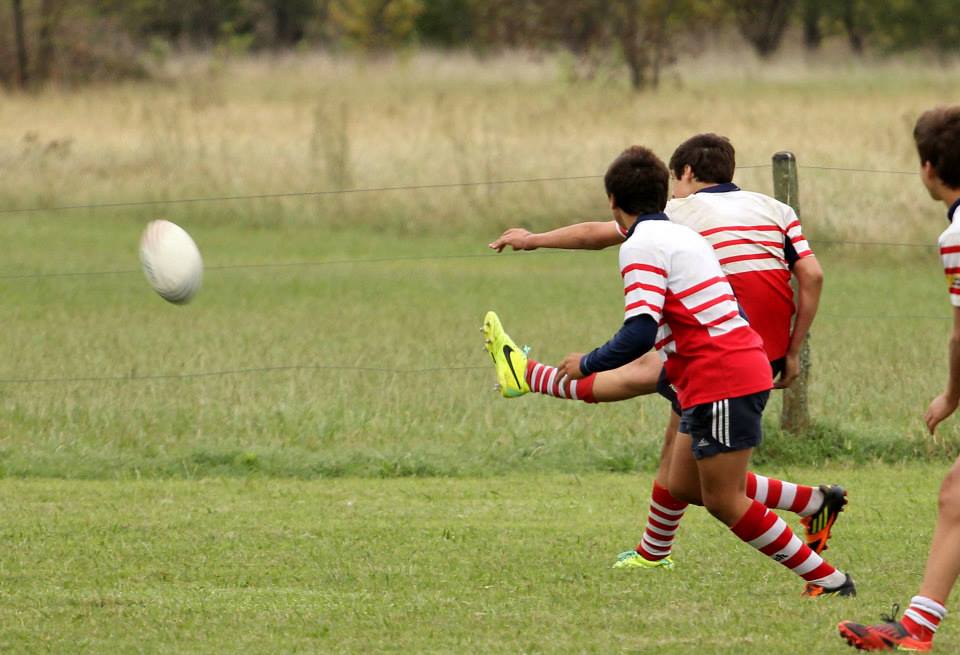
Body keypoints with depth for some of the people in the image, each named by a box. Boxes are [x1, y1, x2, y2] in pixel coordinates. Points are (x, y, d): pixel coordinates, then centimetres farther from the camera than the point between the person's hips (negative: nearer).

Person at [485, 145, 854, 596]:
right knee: (682, 486, 13)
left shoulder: (640, 246, -10)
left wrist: (588, 364, -7)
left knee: (723, 502, -4)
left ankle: (829, 580, -3)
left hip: (721, 380, -9)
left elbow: (640, 333, -21)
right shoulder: (682, 235, 19)